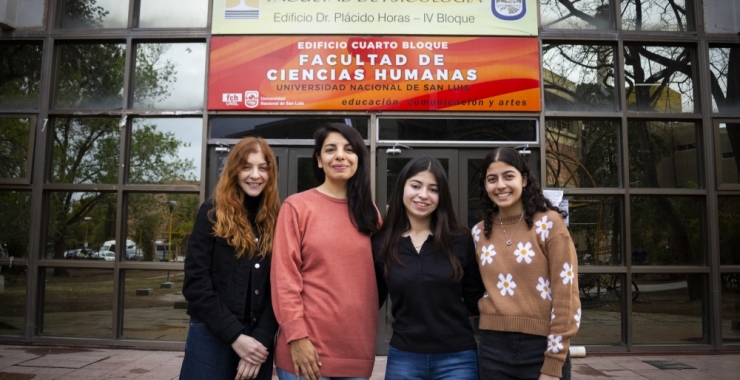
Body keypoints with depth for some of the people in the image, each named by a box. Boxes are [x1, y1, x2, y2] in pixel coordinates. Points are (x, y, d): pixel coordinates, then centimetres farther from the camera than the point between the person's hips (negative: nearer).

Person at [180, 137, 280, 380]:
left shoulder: (277, 220, 3)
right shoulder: (213, 213, -2)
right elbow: (195, 282, -7)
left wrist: (261, 338, -10)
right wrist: (235, 336, -12)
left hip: (259, 340, 2)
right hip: (212, 337, -2)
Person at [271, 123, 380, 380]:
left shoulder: (369, 212, 10)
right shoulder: (297, 206, -3)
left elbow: (376, 277, 14)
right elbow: (284, 276, -8)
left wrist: (371, 337, 8)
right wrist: (297, 336, -13)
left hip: (358, 349, 4)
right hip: (307, 347, -4)